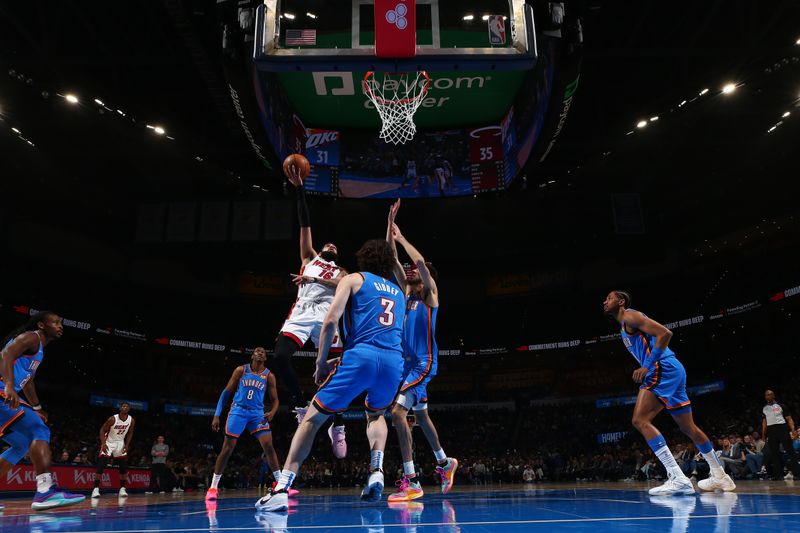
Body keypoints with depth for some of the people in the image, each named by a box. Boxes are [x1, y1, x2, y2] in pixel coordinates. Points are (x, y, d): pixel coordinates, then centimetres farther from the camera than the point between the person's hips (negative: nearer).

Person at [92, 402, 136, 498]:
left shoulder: (131, 420, -11)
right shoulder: (113, 419, -23)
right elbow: (102, 430, -14)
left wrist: (126, 445, -6)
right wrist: (103, 443, -25)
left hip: (120, 443, 4)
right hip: (109, 443, -4)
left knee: (124, 467, -2)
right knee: (101, 466, -16)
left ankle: (122, 489, 7)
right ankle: (96, 489, -10)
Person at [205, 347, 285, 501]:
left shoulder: (269, 376, 2)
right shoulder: (241, 370, -1)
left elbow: (275, 399, 5)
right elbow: (226, 392, 2)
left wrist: (272, 412, -18)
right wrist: (217, 415, -3)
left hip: (258, 413, 1)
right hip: (238, 410, -1)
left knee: (269, 446, -9)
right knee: (227, 449, -3)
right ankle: (213, 488, 7)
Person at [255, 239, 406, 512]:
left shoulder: (353, 279, 15)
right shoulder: (398, 292, 29)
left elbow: (330, 321, 0)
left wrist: (321, 363, 8)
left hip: (361, 356, -4)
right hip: (394, 361, 4)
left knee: (312, 418, 10)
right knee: (376, 414, 33)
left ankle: (281, 490, 3)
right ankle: (376, 471, 11)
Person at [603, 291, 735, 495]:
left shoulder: (630, 316, -5)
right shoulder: (625, 325, 24)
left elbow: (665, 333, -17)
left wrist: (647, 366, -20)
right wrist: (644, 369, 18)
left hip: (663, 369, -10)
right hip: (673, 371, 10)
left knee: (640, 420, -16)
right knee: (689, 427, 17)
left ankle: (678, 478, -21)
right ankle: (720, 476, 29)